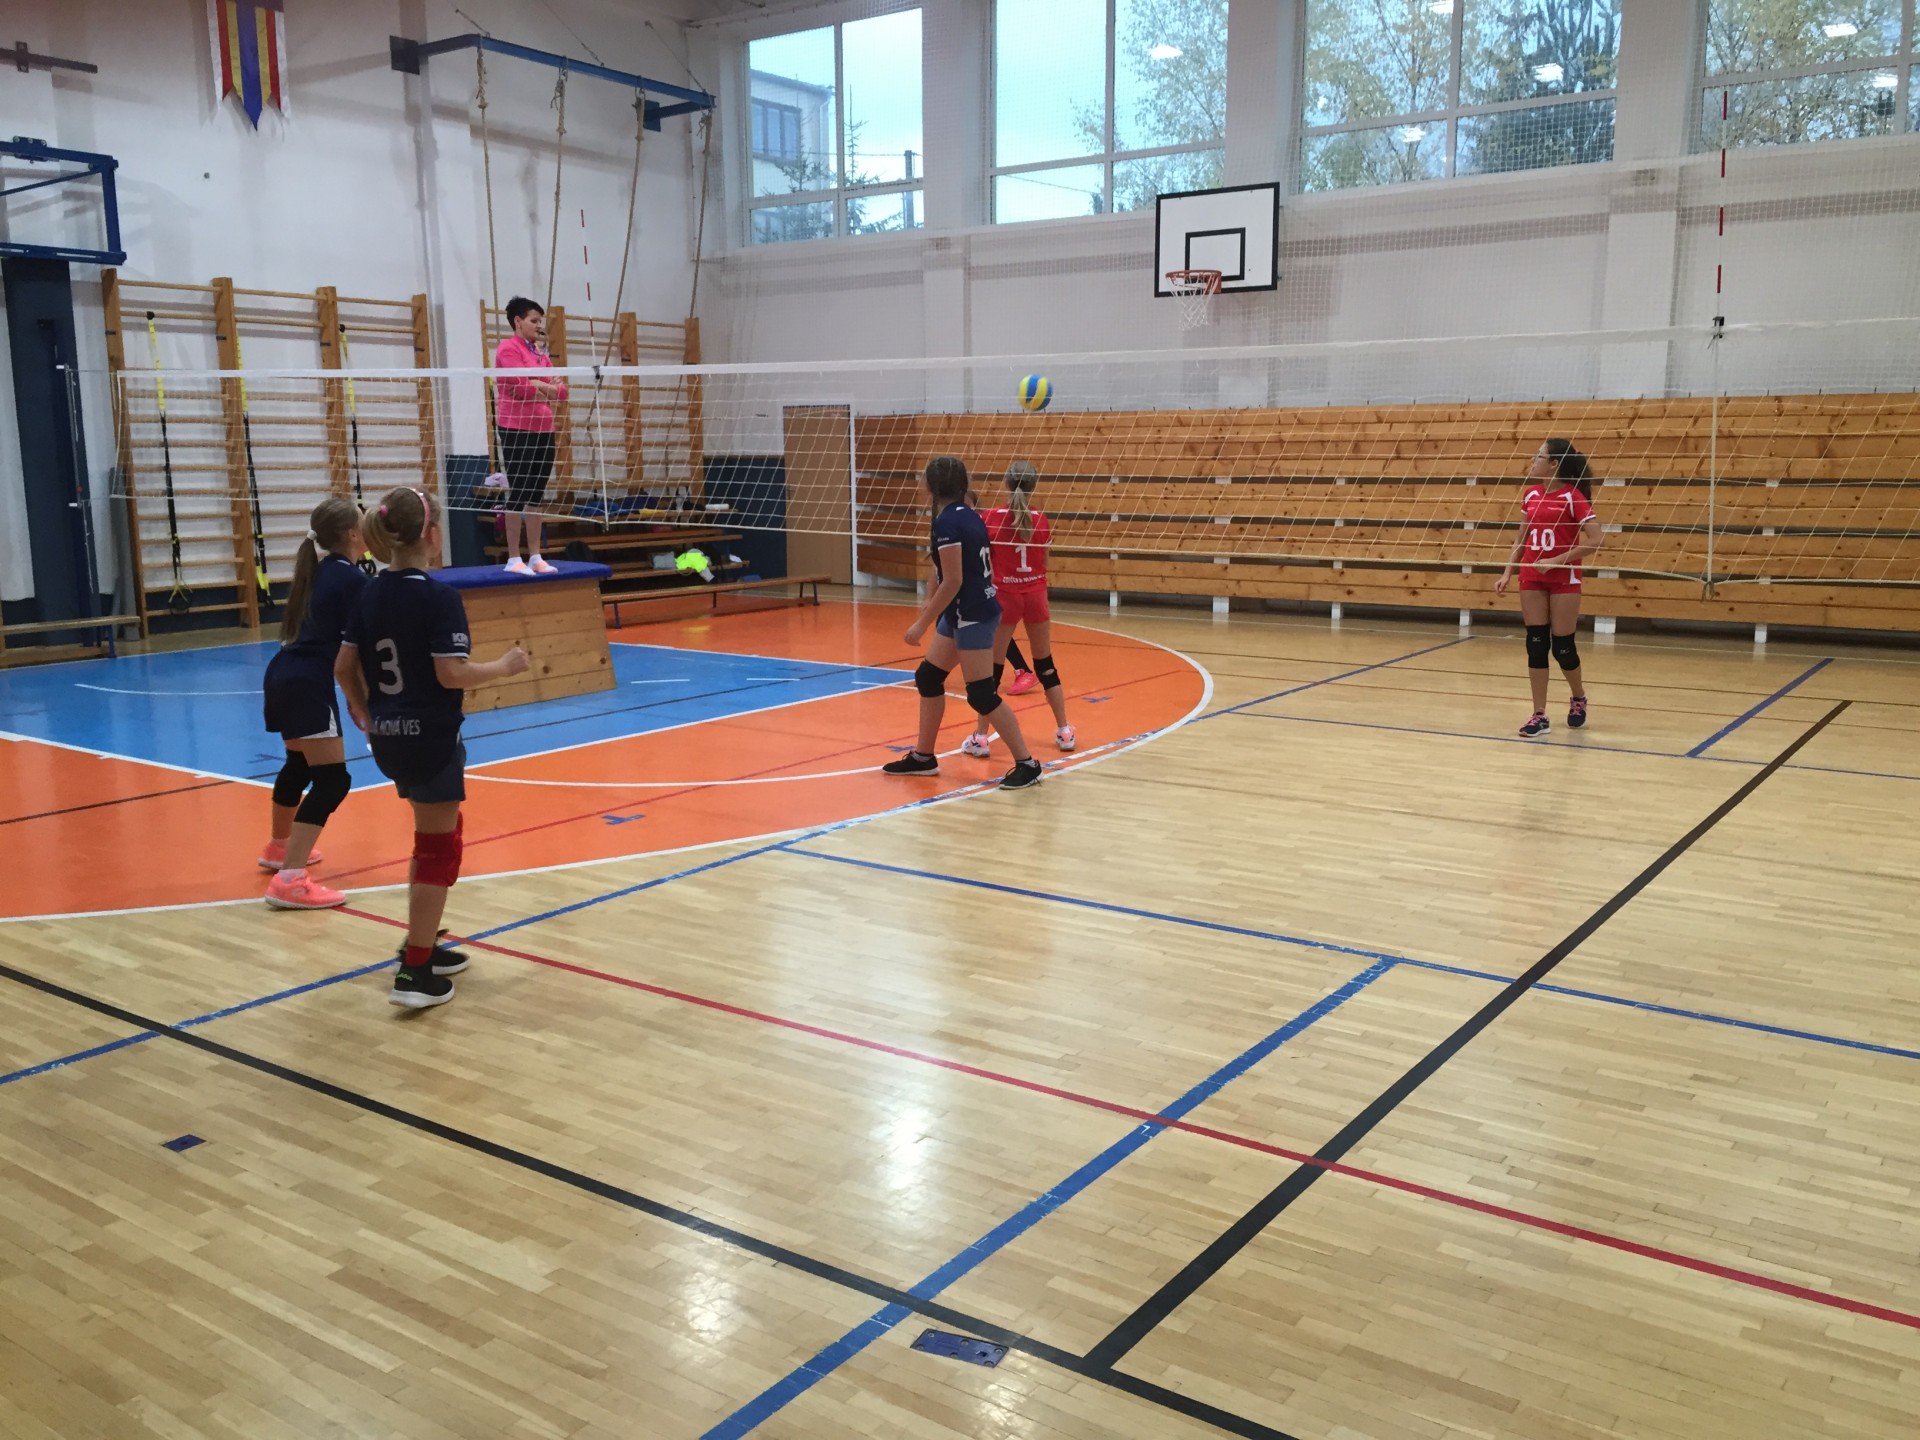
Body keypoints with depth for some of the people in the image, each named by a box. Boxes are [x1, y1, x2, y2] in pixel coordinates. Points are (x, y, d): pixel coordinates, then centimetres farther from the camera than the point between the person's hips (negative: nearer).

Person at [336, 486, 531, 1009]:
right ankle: (415, 972, 2)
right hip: (431, 737, -8)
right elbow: (451, 673, -22)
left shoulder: (371, 592, 5)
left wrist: (365, 713, 22)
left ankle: (423, 944, 29)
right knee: (438, 850, 1)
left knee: (436, 834, 24)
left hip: (388, 736, 8)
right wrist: (504, 667, -7)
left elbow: (344, 667, 8)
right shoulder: (439, 596, -17)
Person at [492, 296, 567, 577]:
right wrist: (548, 387, -1)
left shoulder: (542, 354, 17)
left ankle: (535, 557, 14)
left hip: (543, 430, 7)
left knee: (537, 496, 9)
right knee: (519, 494, -5)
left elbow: (561, 391, 10)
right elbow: (522, 388, -17)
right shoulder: (509, 348, -6)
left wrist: (540, 387, -7)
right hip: (517, 430, -7)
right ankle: (514, 559, -1)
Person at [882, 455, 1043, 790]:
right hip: (963, 613, 10)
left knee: (981, 695, -6)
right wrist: (930, 603, 26)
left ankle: (1027, 764, 0)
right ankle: (923, 757, 25)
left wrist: (922, 623, -17)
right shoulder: (966, 514, 9)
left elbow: (953, 581, -22)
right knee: (927, 677, 16)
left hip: (973, 616, -10)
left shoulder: (947, 521, -18)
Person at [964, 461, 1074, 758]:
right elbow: (1044, 563, 6)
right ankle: (1064, 731, 17)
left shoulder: (991, 518, -8)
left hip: (1004, 596, -2)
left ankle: (980, 737, 4)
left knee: (993, 667, 3)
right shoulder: (1041, 521, -2)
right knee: (1045, 664, 14)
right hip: (1035, 595, 2)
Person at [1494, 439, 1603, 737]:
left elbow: (1595, 540, -16)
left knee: (1562, 646, 1)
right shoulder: (1531, 495, 7)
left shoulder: (1573, 496, -11)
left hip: (1564, 579, -5)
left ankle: (1578, 698, 28)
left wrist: (1557, 560, -20)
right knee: (1536, 644, 1)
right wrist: (1507, 573, 6)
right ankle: (1539, 715, 4)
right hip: (1532, 578, 5)